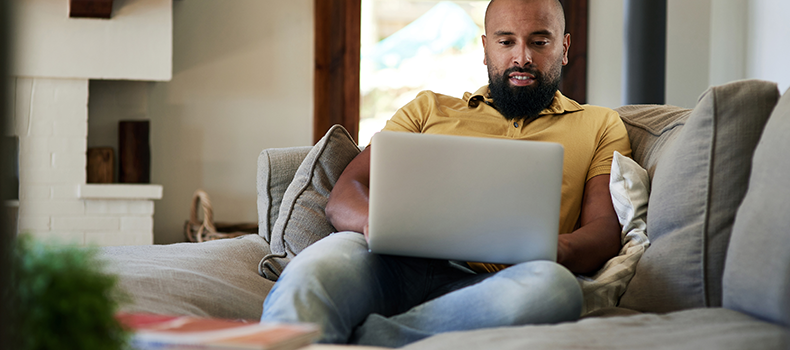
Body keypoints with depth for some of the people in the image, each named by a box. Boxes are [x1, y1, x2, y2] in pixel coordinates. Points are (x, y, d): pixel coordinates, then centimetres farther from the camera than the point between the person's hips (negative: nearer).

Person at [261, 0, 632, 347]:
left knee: (553, 286, -38)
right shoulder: (430, 108, 28)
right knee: (321, 262, -34)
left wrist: (557, 250, -15)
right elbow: (344, 194, 18)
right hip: (394, 265, 1)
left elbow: (606, 230, 11)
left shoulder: (600, 126, 25)